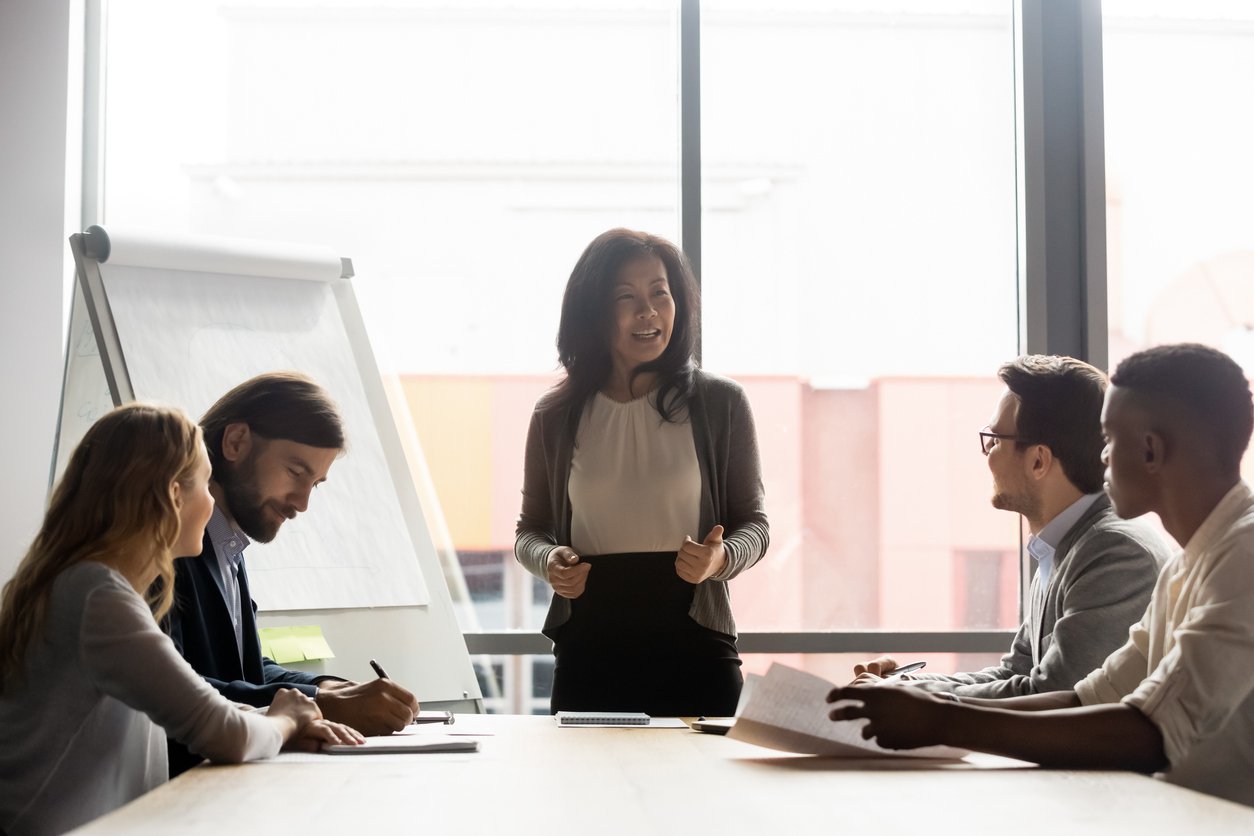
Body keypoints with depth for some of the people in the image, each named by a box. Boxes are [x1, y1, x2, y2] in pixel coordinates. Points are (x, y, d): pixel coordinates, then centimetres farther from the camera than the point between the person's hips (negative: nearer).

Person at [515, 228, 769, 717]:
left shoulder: (721, 404, 3)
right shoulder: (556, 417, 8)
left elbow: (754, 522, 7)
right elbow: (530, 528, 17)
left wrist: (721, 558, -14)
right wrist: (548, 561, -5)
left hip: (692, 642, -1)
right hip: (588, 646, 1)